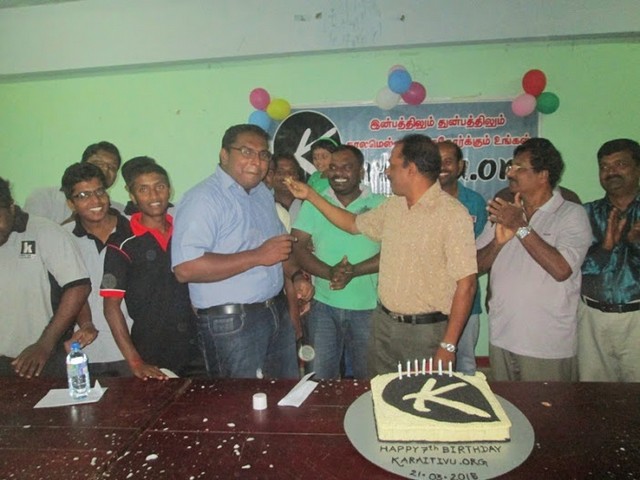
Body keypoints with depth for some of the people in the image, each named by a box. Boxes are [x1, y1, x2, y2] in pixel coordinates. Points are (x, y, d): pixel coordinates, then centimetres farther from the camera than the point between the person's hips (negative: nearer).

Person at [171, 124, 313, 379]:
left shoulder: (263, 193, 11)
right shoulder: (203, 199, -16)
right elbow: (186, 268, -28)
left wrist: (296, 276, 6)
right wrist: (257, 257, -25)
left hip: (278, 313, 8)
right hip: (231, 322, -8)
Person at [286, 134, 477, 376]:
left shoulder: (453, 214, -16)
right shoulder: (392, 206, 6)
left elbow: (466, 284, -17)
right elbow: (354, 223, 21)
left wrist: (448, 346, -17)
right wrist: (310, 195, 19)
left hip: (426, 331, -6)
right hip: (383, 323, 7)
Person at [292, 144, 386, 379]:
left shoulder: (380, 204, 1)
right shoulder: (313, 204, 5)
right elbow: (298, 247, -3)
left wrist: (354, 271, -21)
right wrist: (330, 272, -19)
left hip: (368, 306, -1)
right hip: (324, 305, 1)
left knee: (369, 377, 14)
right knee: (320, 376, 11)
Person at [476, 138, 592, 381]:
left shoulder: (572, 214, -6)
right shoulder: (503, 212, 9)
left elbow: (561, 269, -22)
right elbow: (477, 265, 3)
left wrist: (521, 227, -20)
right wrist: (498, 242, -15)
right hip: (501, 339, 5)